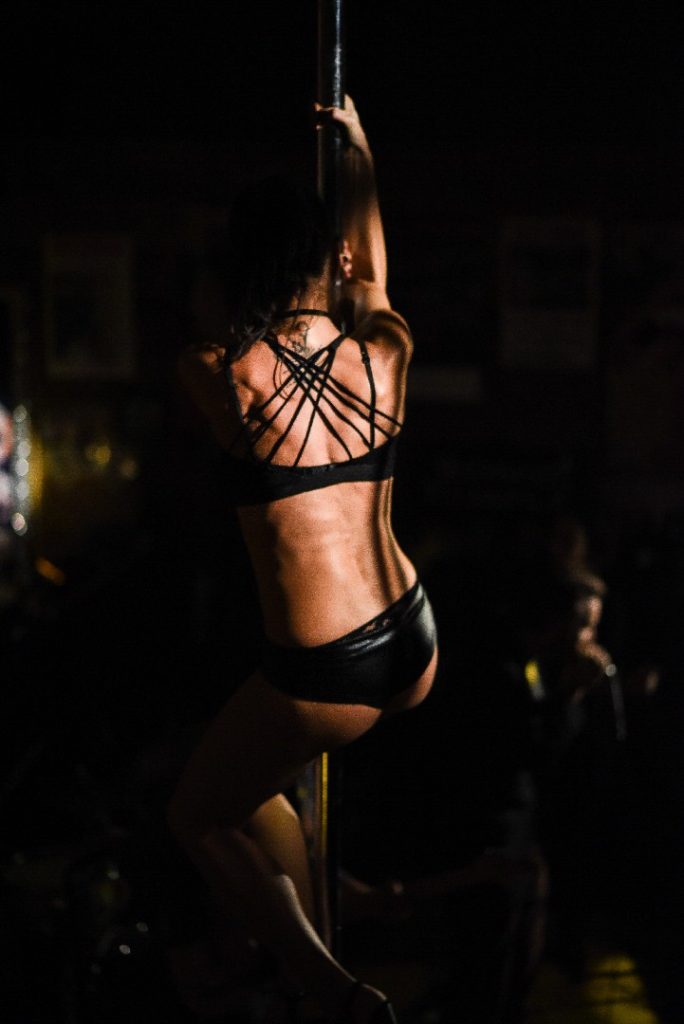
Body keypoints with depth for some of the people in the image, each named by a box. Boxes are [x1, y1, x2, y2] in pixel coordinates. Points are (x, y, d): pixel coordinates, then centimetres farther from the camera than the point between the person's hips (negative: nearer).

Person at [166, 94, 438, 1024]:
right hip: (415, 651, 5)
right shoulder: (386, 353, -3)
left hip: (322, 681, -5)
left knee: (200, 815, 18)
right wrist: (360, 157, 39)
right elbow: (373, 271, 21)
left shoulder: (217, 377, -14)